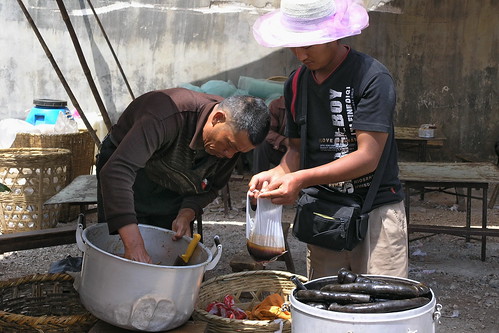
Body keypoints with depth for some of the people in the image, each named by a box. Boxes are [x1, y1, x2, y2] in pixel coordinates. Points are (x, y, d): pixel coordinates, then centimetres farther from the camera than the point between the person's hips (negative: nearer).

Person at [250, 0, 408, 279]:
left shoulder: (372, 77, -13)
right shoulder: (297, 84, 7)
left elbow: (368, 156, -19)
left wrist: (302, 180, -27)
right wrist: (278, 174, -9)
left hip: (377, 207, -5)